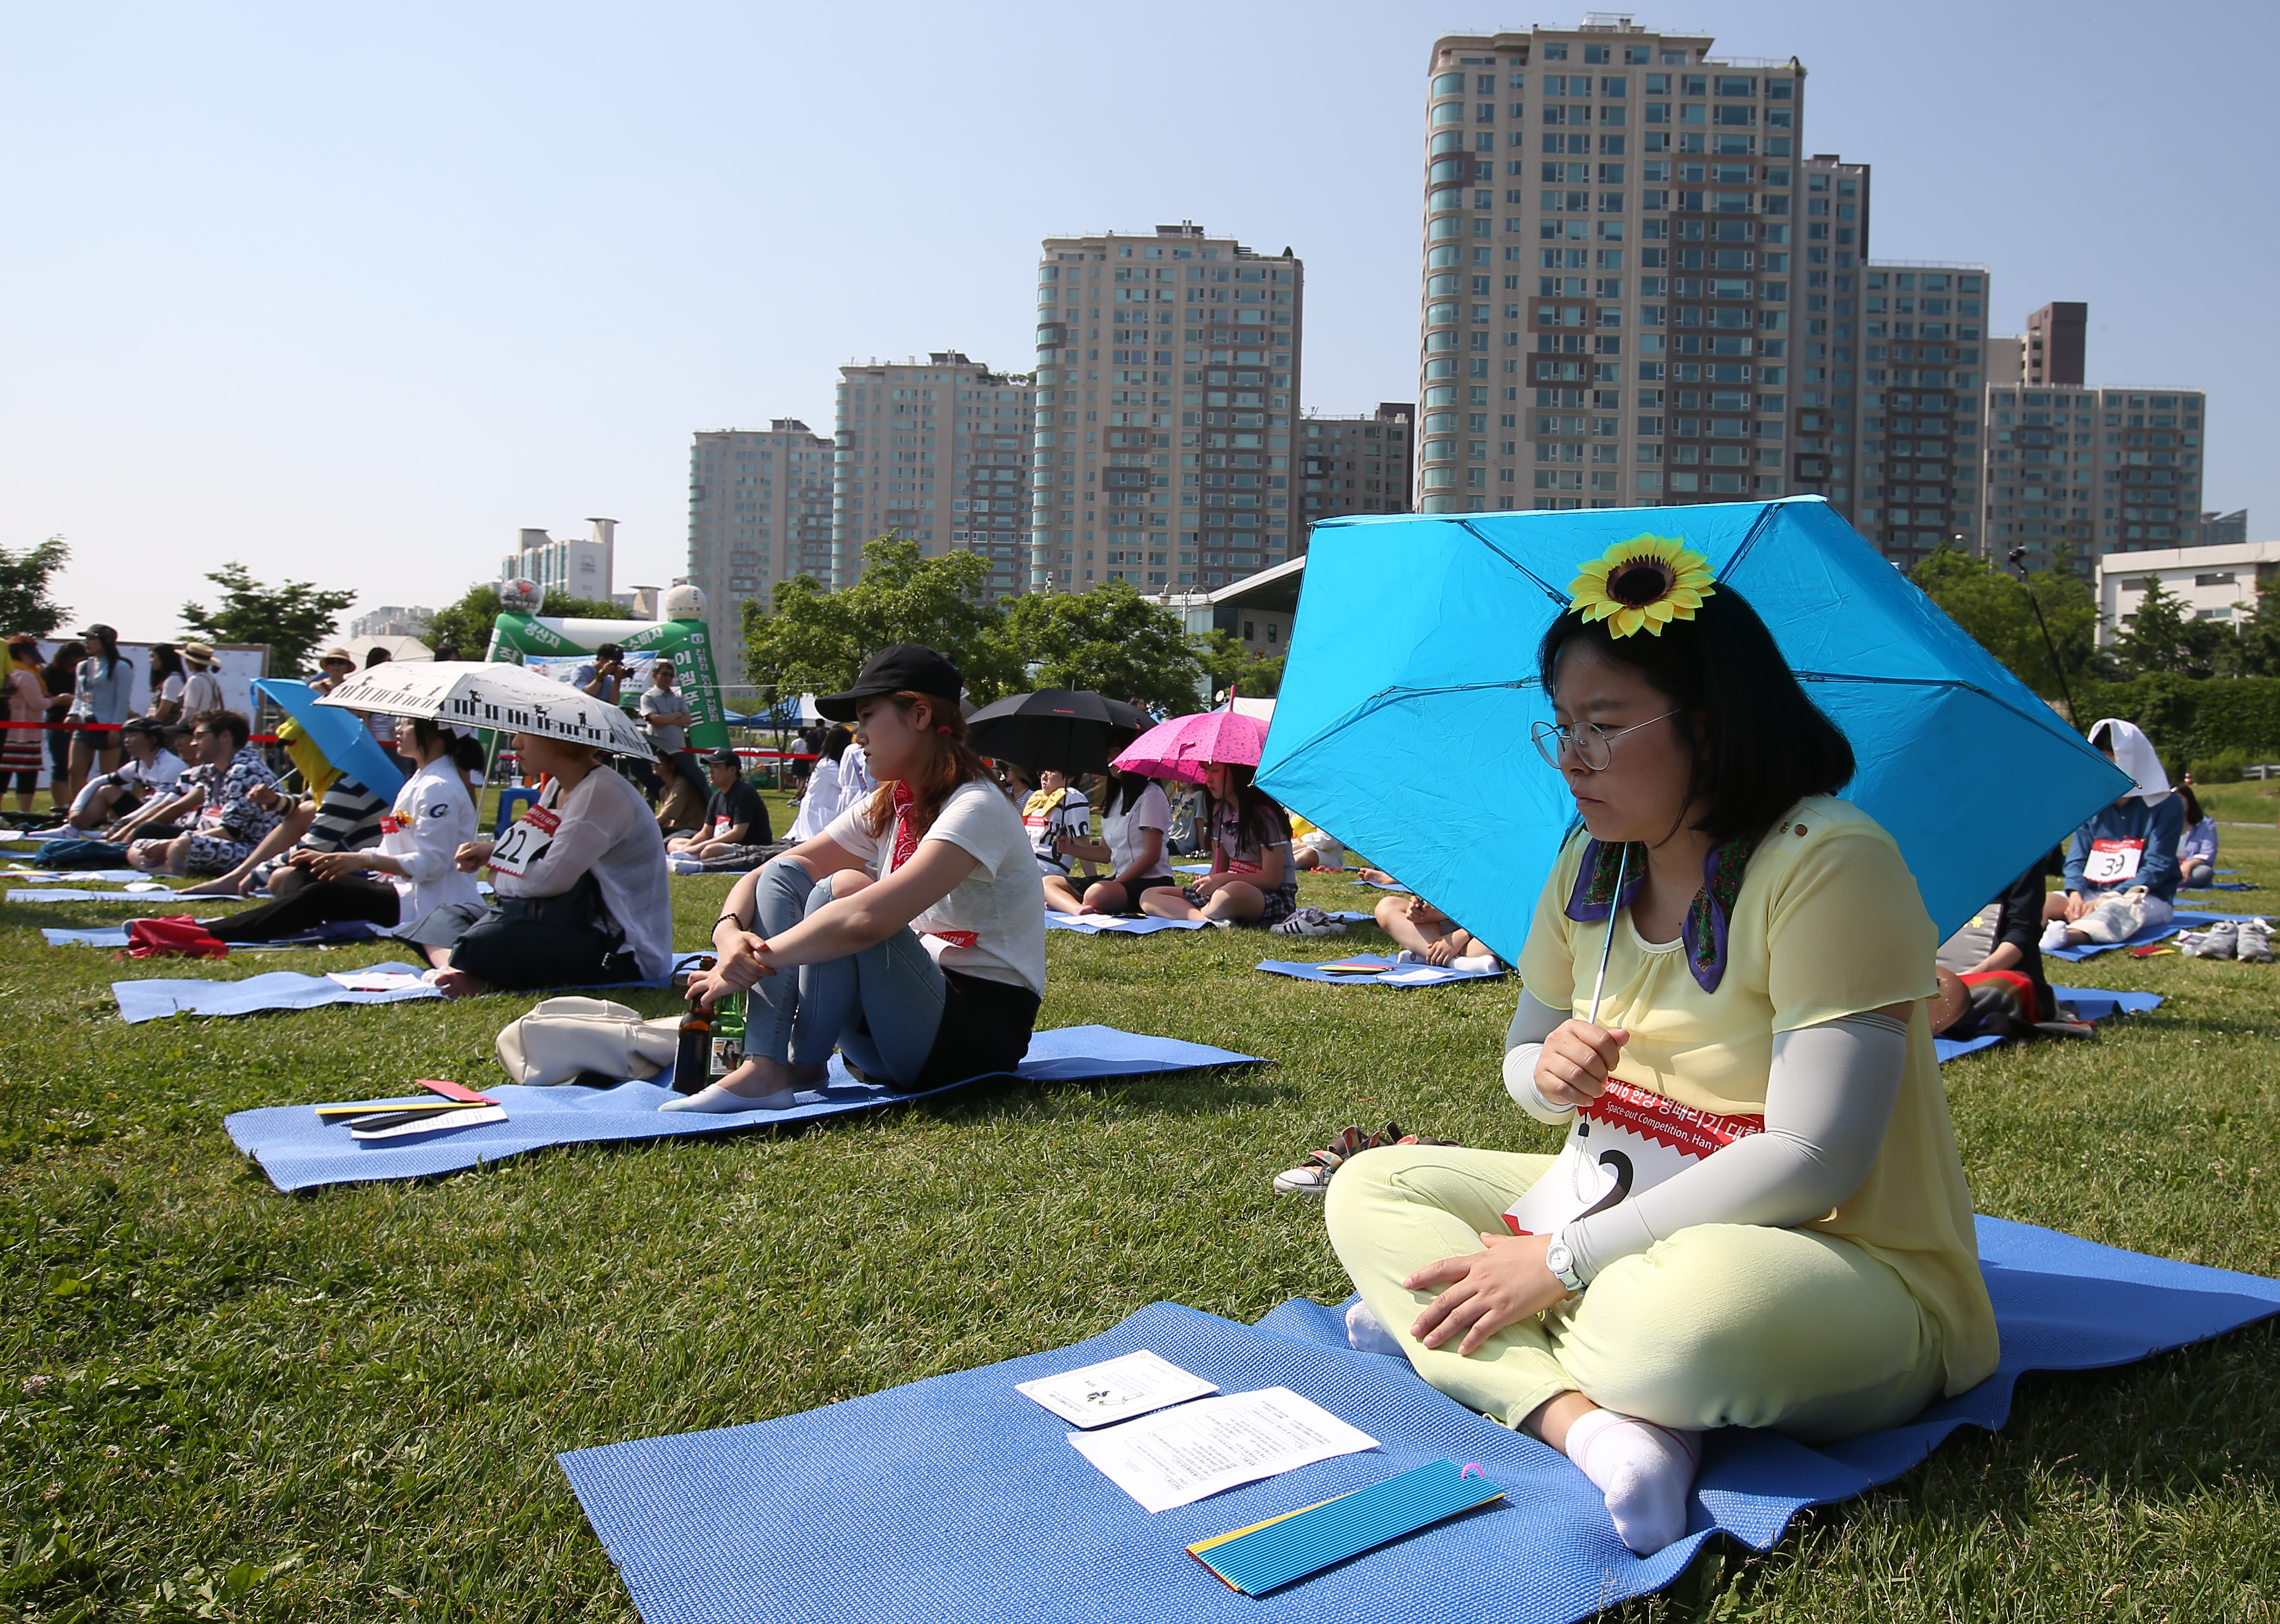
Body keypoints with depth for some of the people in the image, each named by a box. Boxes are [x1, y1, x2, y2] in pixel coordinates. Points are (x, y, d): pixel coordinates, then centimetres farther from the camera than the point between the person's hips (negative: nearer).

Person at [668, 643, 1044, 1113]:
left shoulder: (976, 809, -18)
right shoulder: (885, 809, 9)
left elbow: (868, 918, -33)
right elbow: (762, 877, 5)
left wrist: (753, 963, -26)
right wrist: (729, 933, -17)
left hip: (981, 1030, -8)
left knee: (841, 894, -27)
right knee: (785, 875, -4)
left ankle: (802, 1068, -10)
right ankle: (763, 1069, -19)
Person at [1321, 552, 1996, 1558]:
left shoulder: (1831, 862, -21)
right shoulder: (1590, 866, 3)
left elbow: (1814, 1162, -26)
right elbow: (1523, 1063, 14)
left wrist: (1565, 1260, -23)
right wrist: (1550, 1071, -13)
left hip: (1849, 1259, -8)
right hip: (1631, 1208, 8)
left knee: (1694, 1302, -42)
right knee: (1368, 1187, -2)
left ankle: (1456, 1340, -11)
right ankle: (1587, 1422, -23)